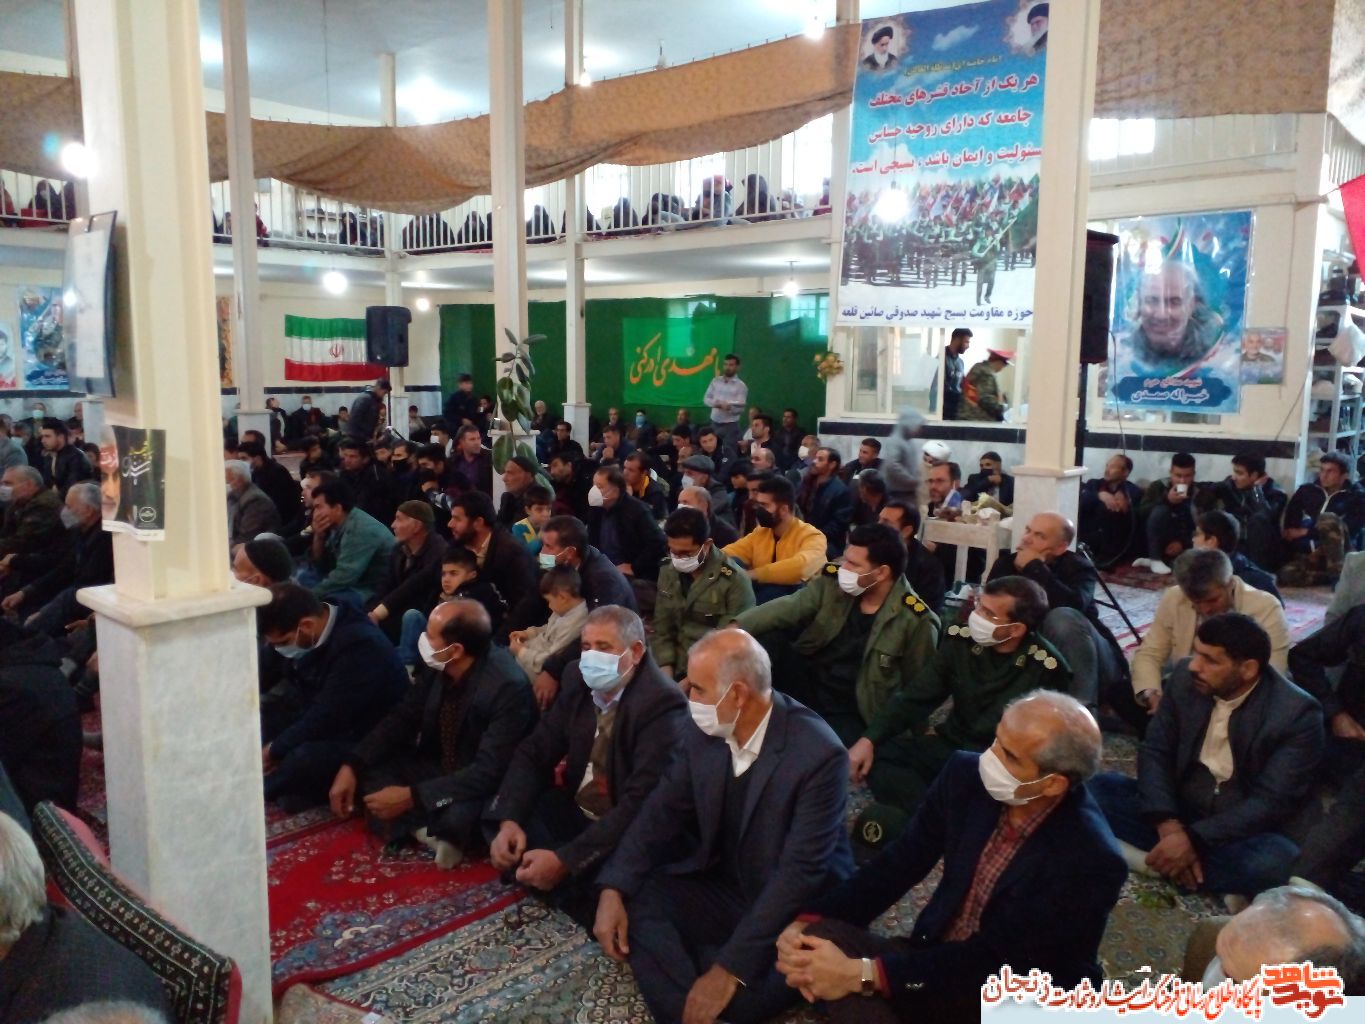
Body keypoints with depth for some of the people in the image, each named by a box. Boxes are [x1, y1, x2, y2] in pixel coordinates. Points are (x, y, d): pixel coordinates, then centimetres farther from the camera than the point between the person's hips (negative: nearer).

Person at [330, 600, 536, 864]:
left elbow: (489, 772, -29)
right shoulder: (437, 665, -11)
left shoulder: (508, 688, -30)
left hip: (484, 786, -7)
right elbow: (403, 717, 2)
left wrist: (412, 797, -29)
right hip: (438, 767, 7)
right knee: (365, 769, -5)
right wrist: (351, 765, -11)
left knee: (458, 817, -38)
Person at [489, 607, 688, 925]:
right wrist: (510, 820, -18)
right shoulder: (579, 680, -2)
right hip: (575, 812, 7)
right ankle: (574, 891, -4)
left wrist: (565, 860, -34)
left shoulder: (662, 706, -23)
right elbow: (534, 752, 1)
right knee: (498, 811, -9)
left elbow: (640, 805, -30)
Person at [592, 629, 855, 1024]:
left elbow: (799, 873, -28)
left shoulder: (818, 754, -26)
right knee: (634, 898, -17)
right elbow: (663, 810, -1)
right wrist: (613, 889, -16)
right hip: (724, 886, 6)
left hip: (799, 910, -6)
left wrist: (731, 968, -30)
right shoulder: (705, 730, -8)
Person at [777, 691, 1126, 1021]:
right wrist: (809, 921, -17)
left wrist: (862, 974, -27)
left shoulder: (1089, 860, -24)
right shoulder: (966, 775, -9)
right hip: (938, 957, 6)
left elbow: (998, 962, -23)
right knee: (822, 935, -21)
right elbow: (900, 862, -1)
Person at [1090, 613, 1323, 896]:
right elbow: (1155, 751, -2)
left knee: (1274, 862, -37)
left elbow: (1272, 801, -19)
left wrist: (1194, 839, -27)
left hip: (1242, 832, -3)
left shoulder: (1298, 714, -16)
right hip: (1177, 813, 3)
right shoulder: (1186, 678, -4)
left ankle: (1156, 860, -21)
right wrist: (1168, 825, -19)